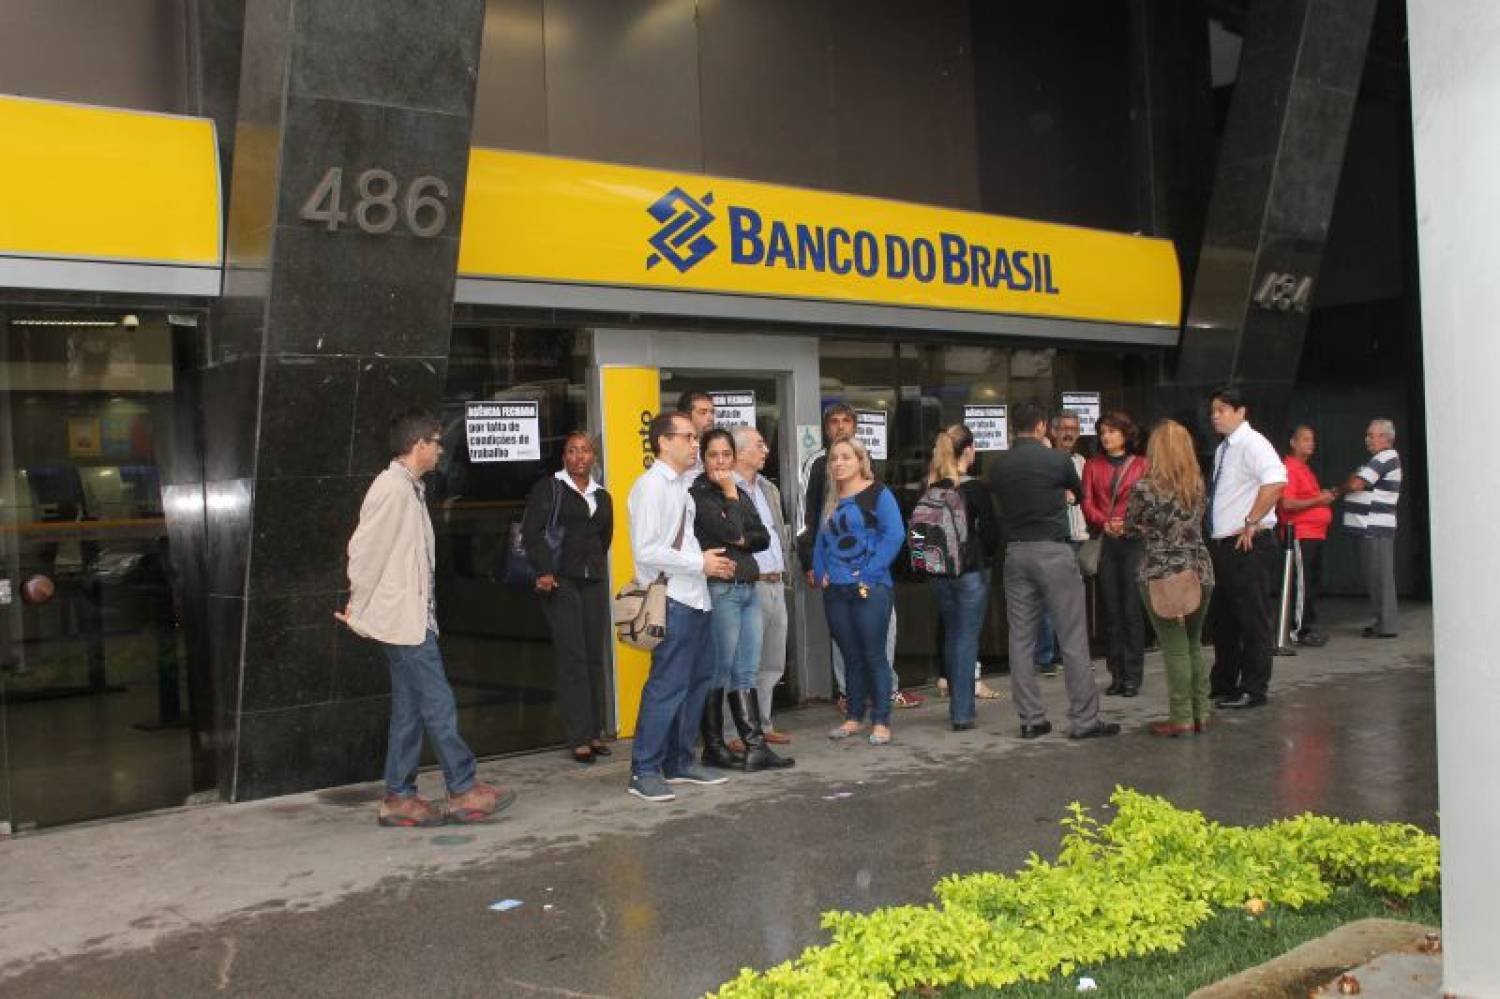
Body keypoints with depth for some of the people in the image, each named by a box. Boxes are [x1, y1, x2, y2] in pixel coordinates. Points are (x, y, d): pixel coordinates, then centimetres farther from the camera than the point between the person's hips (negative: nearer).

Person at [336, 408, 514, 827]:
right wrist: (361, 611, -7)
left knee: (410, 710, 11)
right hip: (404, 619, -10)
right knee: (439, 705, -5)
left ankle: (399, 798, 16)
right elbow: (364, 549, -16)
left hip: (413, 618, 10)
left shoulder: (409, 488, 15)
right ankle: (465, 792, 1)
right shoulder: (392, 488, -15)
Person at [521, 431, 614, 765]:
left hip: (594, 580, 5)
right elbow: (531, 531, -7)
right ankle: (578, 738, 0)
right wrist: (544, 571, -15)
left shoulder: (602, 497, 16)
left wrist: (595, 565, 10)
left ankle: (595, 732, 16)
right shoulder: (548, 487, 0)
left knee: (596, 655, 7)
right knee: (571, 656, -5)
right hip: (560, 580, -5)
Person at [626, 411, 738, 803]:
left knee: (698, 680, 15)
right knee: (668, 685, -6)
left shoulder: (680, 486, 14)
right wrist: (699, 563, -14)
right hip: (671, 602, -9)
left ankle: (680, 762, 26)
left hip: (695, 598, 10)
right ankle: (644, 772, 4)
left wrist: (709, 561, 5)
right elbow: (646, 551, -19)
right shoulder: (652, 486, -13)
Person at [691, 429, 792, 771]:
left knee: (746, 672, 6)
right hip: (720, 589, -7)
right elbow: (730, 531, -16)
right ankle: (713, 747, 8)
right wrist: (730, 495, -4)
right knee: (719, 672, -2)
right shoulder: (699, 494, -5)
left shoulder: (740, 494, 18)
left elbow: (764, 537, 12)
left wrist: (742, 541, -6)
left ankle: (756, 746, 6)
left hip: (749, 588, 7)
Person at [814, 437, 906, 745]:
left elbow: (894, 535, -13)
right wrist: (821, 572, 4)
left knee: (874, 655, -3)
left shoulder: (878, 494, -4)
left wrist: (869, 573, -17)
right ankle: (854, 717, 20)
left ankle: (881, 721, 4)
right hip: (836, 592, 6)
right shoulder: (830, 500, 16)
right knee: (850, 656, 12)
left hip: (870, 590, -6)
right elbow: (821, 540, 20)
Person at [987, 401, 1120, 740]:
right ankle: (1084, 719, 2)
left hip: (1015, 553, 4)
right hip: (1053, 550, -4)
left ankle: (1030, 719, 10)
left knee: (1021, 640, 7)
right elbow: (1080, 495, 12)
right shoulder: (1057, 459, -6)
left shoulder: (998, 466, 3)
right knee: (1073, 639, 1)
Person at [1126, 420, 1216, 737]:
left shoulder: (1145, 487, -12)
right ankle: (1201, 713, 20)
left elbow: (1130, 528, 1)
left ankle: (1181, 719, 4)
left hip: (1162, 575, -5)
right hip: (1200, 572, 5)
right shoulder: (1198, 484, 3)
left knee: (1175, 648, 0)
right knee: (1194, 644, 16)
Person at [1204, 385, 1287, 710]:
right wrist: (1215, 537, 16)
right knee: (1222, 618, 15)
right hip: (1221, 545, 9)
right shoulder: (1222, 449, 16)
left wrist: (1251, 522, -23)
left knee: (1252, 620, -1)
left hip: (1247, 545, -9)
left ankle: (1253, 690, 6)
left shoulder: (1252, 444, -12)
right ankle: (1223, 686, 25)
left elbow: (1276, 482, -29)